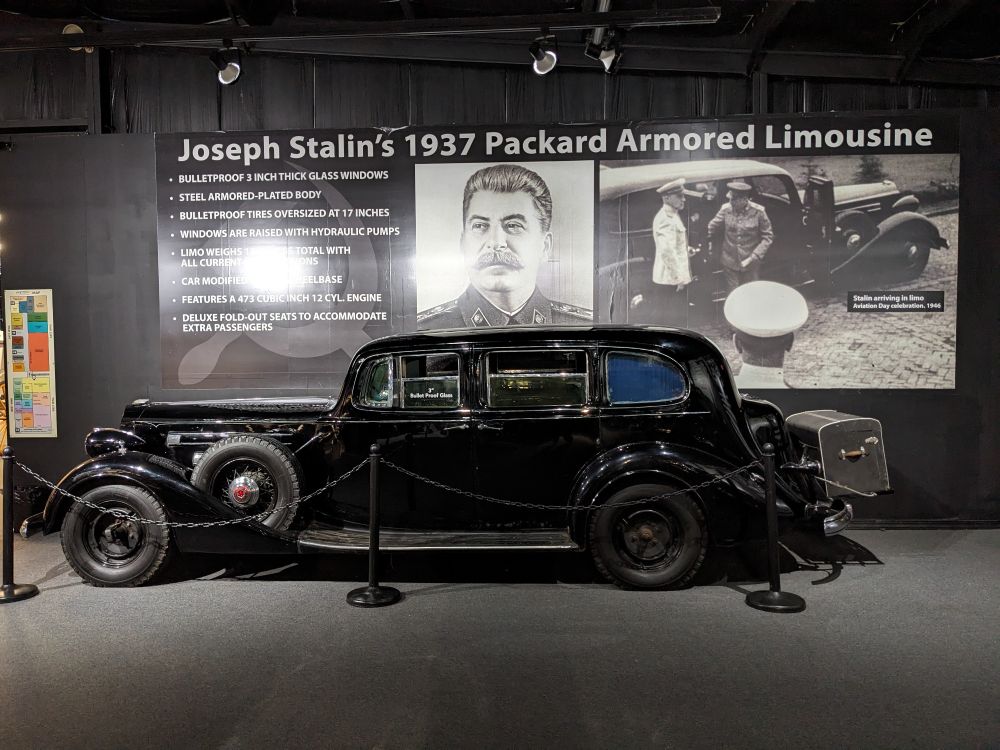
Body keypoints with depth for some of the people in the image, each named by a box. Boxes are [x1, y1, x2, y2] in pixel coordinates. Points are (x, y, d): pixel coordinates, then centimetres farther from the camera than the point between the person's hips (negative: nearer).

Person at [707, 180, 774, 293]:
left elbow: (768, 237, -6)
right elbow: (712, 228, 6)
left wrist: (753, 258, -14)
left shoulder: (758, 212, -12)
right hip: (730, 264, 2)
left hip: (751, 266, -1)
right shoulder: (726, 209, -6)